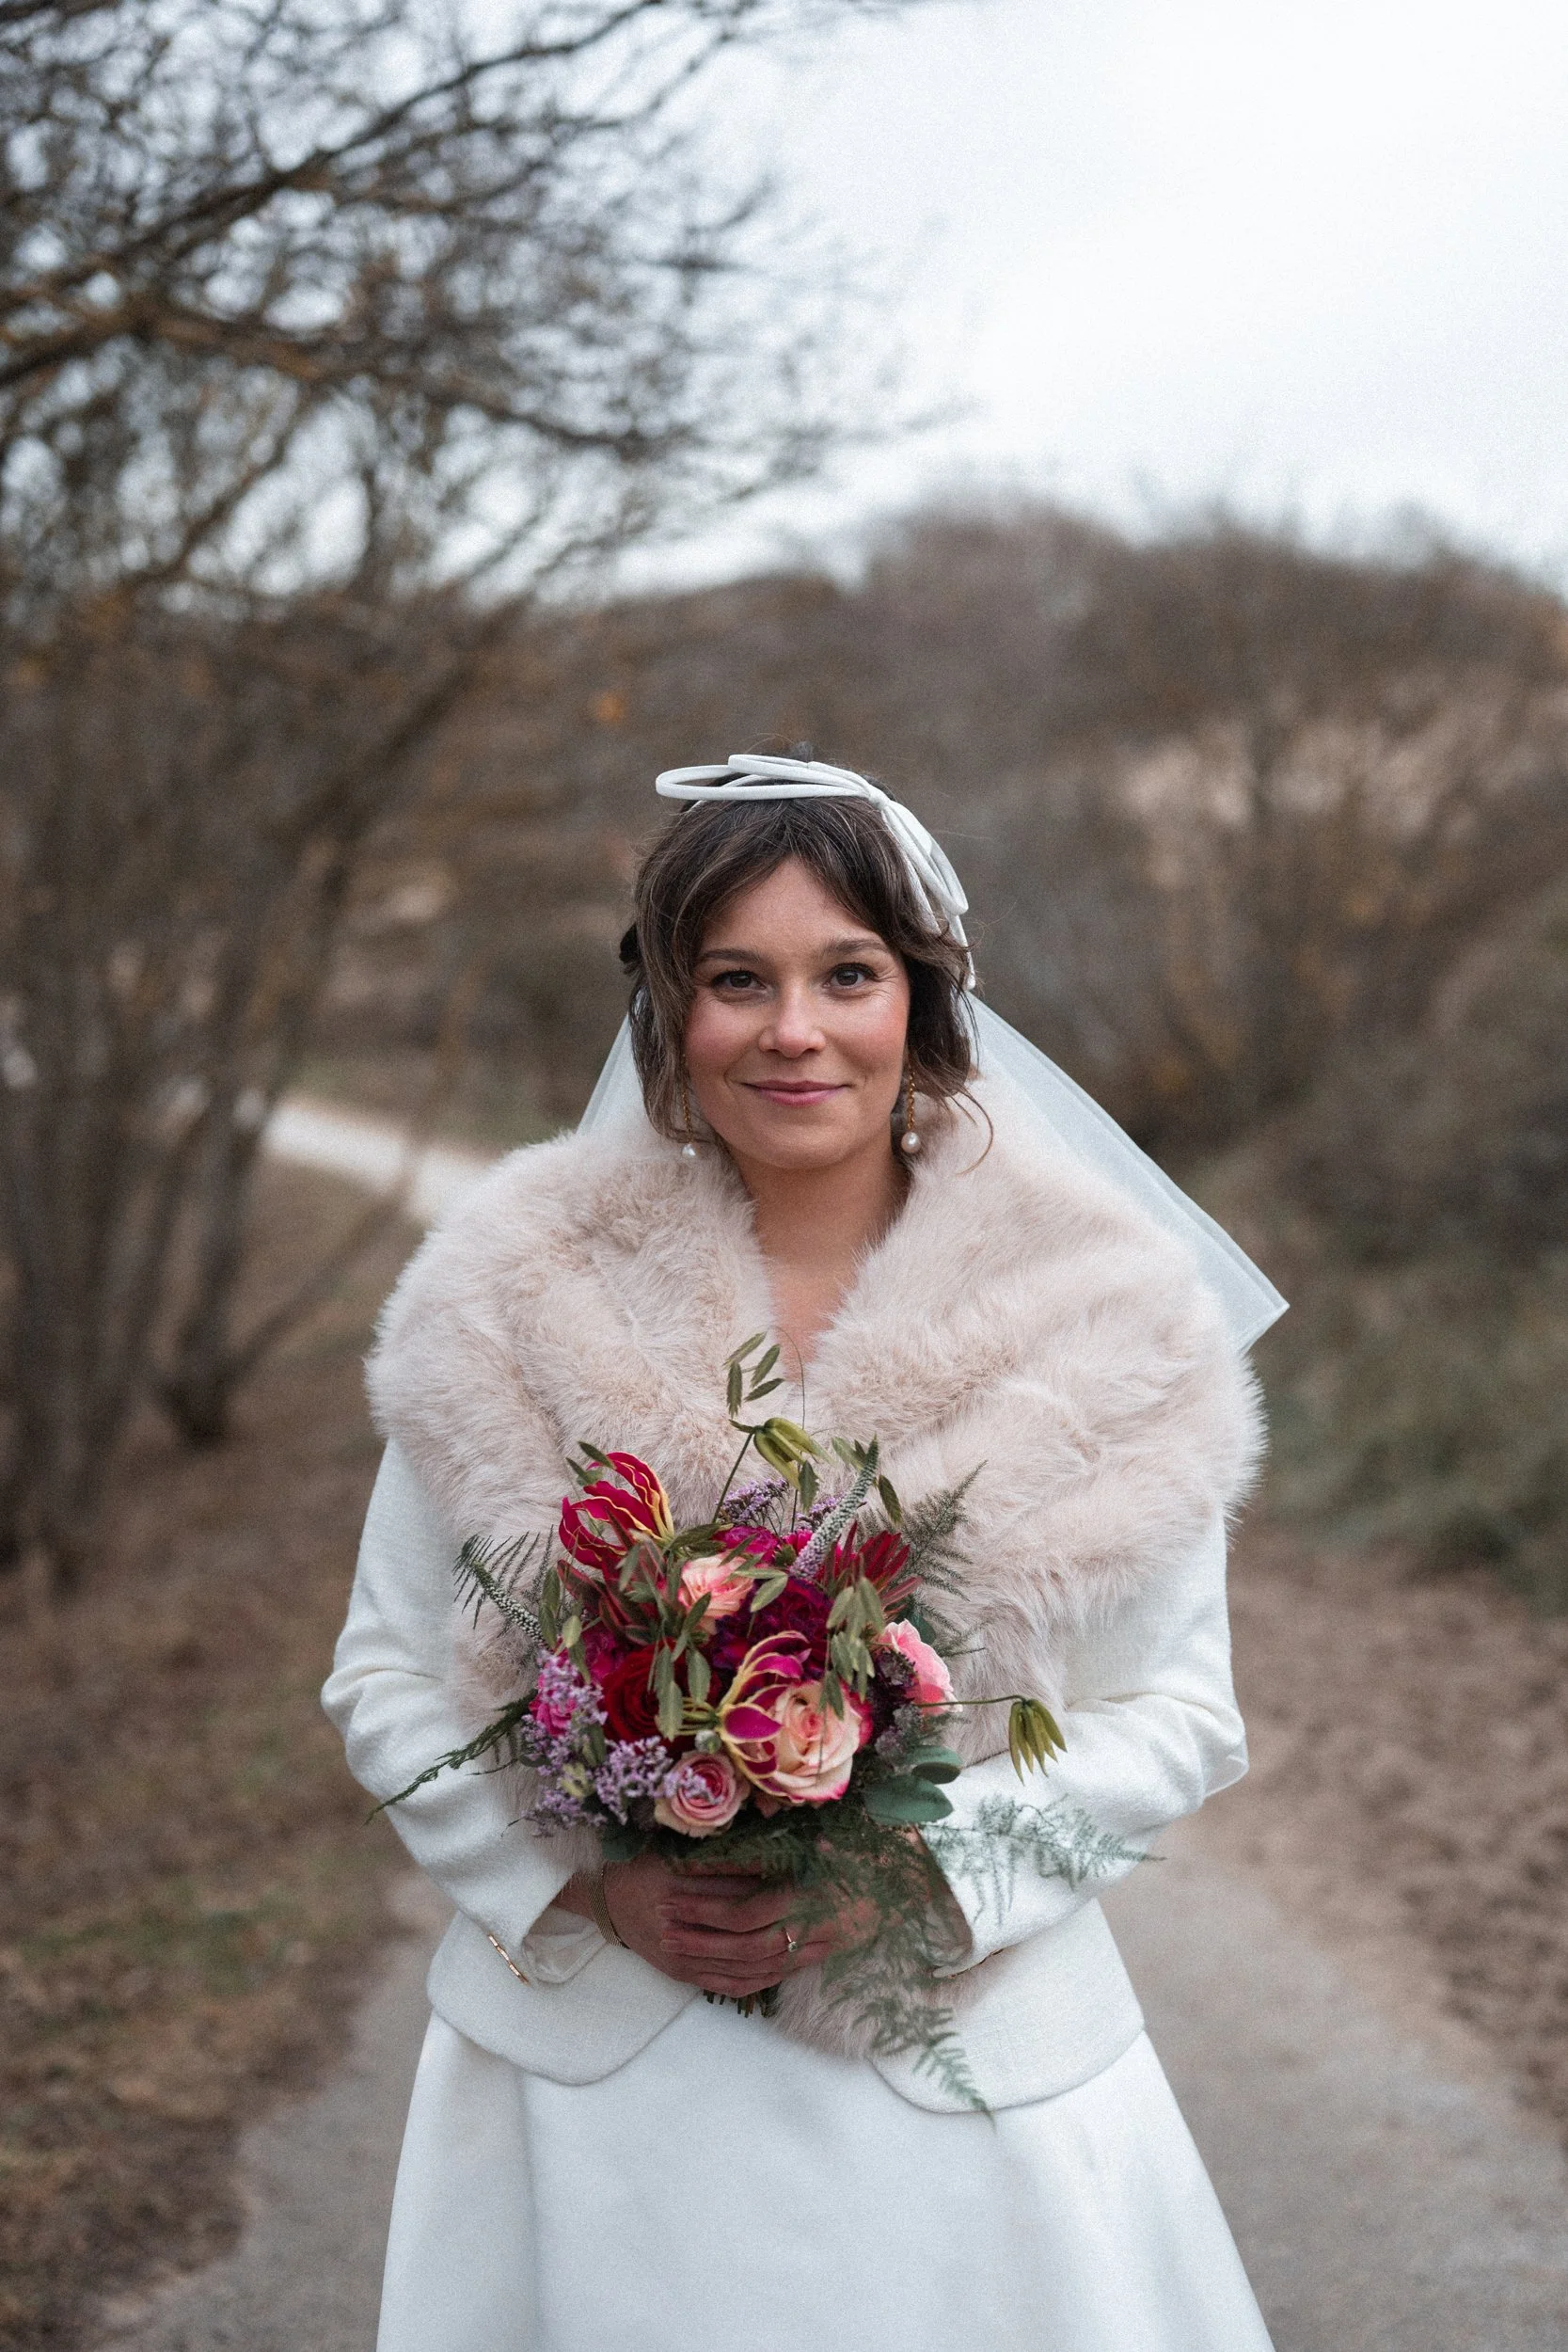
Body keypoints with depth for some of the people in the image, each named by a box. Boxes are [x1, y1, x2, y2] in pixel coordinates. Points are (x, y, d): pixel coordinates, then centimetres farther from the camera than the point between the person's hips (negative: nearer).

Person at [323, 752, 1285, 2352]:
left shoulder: (1103, 1323, -5)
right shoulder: (514, 1310, -4)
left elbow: (1180, 1715, -1)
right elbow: (391, 1681, 2)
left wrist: (922, 1866, -15)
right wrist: (589, 1887, -12)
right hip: (596, 2070, 0)